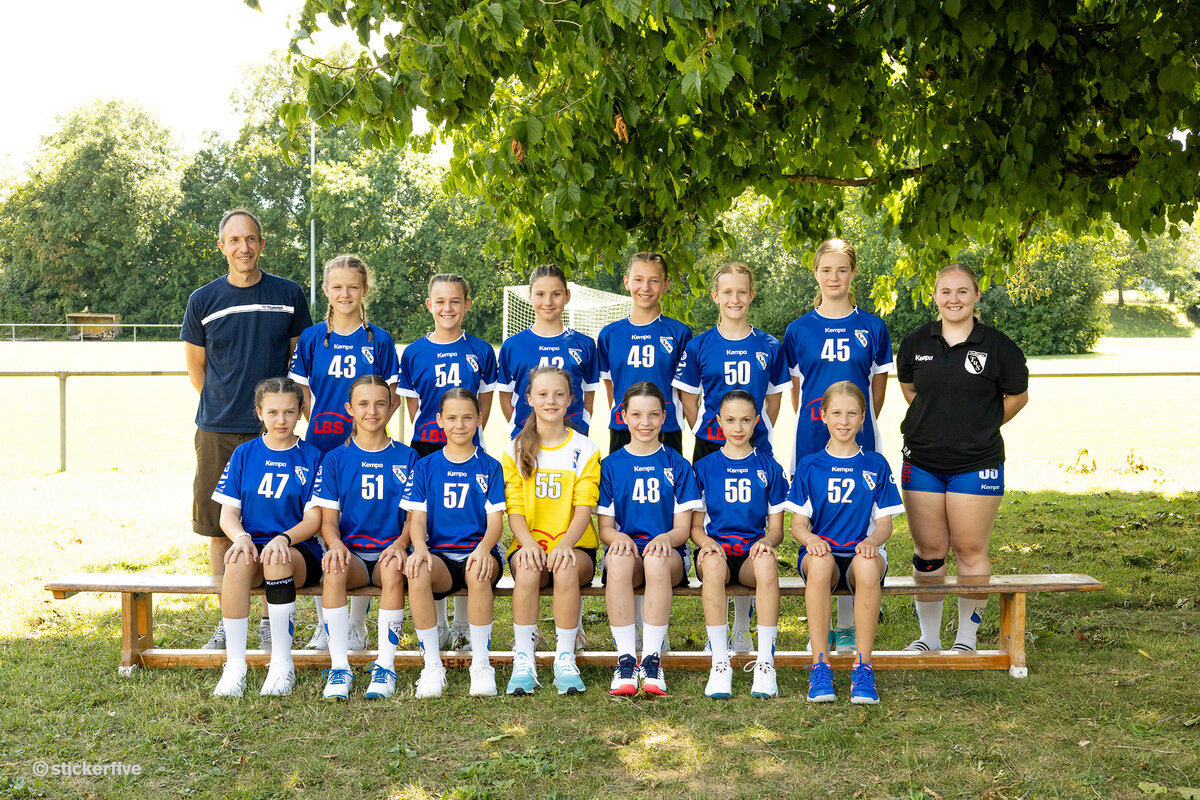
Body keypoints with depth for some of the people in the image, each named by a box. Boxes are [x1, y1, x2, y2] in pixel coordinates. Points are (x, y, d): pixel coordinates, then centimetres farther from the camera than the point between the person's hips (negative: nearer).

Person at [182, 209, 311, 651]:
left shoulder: (289, 295, 3)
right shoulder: (204, 300, 4)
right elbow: (196, 368, 14)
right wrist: (224, 406, 9)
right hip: (217, 432, 1)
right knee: (220, 529, 4)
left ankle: (271, 620, 15)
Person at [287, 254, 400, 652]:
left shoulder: (379, 341, 2)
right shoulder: (311, 339, 6)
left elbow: (391, 398, 4)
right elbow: (302, 395, 10)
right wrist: (318, 425, -3)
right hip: (320, 448, 1)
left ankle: (357, 627, 13)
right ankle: (324, 625, 16)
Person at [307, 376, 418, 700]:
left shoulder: (406, 457, 9)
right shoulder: (336, 459, 9)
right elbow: (328, 519, 5)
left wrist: (400, 544, -16)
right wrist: (336, 544, -18)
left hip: (390, 550, 0)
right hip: (351, 552, 1)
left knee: (394, 569, -36)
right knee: (334, 571, -34)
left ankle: (385, 666, -29)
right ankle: (339, 667, -30)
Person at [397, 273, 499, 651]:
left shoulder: (480, 351, 4)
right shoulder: (414, 353, 4)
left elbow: (485, 403, 10)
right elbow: (413, 407, 8)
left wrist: (468, 433, 0)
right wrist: (431, 433, -1)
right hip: (427, 449, 0)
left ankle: (463, 626, 9)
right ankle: (437, 625, 12)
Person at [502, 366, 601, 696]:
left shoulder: (585, 450, 6)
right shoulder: (515, 450, 9)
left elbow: (584, 508, -4)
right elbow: (514, 508, 1)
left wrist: (565, 543, -23)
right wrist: (528, 543, -20)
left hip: (574, 545, 0)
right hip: (528, 543, 1)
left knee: (566, 567, -35)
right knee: (527, 568, -35)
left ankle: (565, 659, -27)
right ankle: (523, 660, -29)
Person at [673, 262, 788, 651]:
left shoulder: (768, 347, 7)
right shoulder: (699, 346, 3)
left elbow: (773, 401, 13)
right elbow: (689, 401, 7)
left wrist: (757, 434, 6)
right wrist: (707, 433, 3)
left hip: (755, 451, 1)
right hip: (710, 450, -1)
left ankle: (742, 629, 12)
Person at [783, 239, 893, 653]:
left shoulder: (872, 328, 5)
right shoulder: (799, 330, 5)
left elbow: (878, 386, 11)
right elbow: (795, 389, 10)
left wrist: (860, 426, 9)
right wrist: (815, 426, 5)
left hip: (859, 441, 0)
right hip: (812, 441, 0)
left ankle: (849, 625, 11)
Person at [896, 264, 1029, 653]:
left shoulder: (998, 346, -4)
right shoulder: (916, 342, 4)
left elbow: (1017, 396, 9)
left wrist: (981, 427, 11)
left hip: (976, 464, -3)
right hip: (922, 462, 3)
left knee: (970, 551, 1)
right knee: (928, 550, 7)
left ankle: (967, 637, 14)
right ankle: (929, 637, 19)